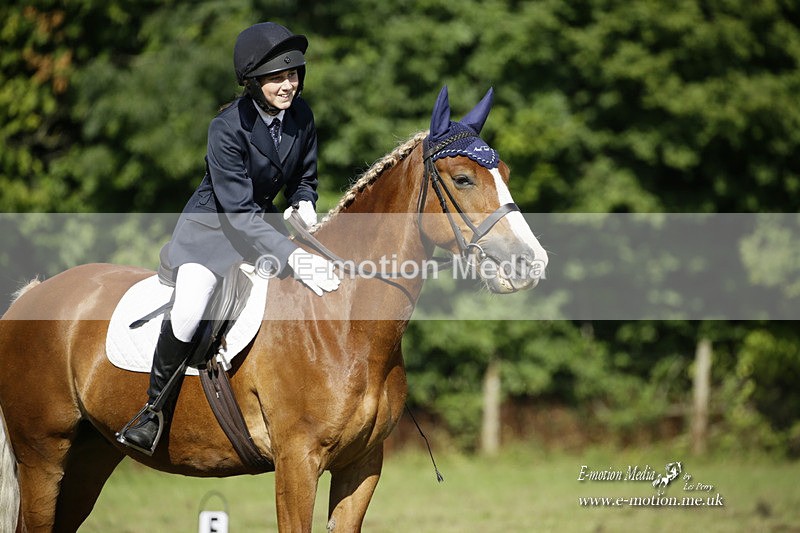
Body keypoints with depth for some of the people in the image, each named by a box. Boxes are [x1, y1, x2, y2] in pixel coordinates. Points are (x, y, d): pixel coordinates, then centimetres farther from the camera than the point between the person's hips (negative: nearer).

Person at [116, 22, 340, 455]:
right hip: (212, 227, -6)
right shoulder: (227, 128, -24)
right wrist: (292, 256, -38)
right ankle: (156, 410, -8)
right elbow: (238, 211, -28)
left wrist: (304, 205, -13)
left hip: (264, 223, 6)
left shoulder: (300, 115, -5)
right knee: (188, 306, -28)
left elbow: (304, 179, 11)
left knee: (336, 282, -7)